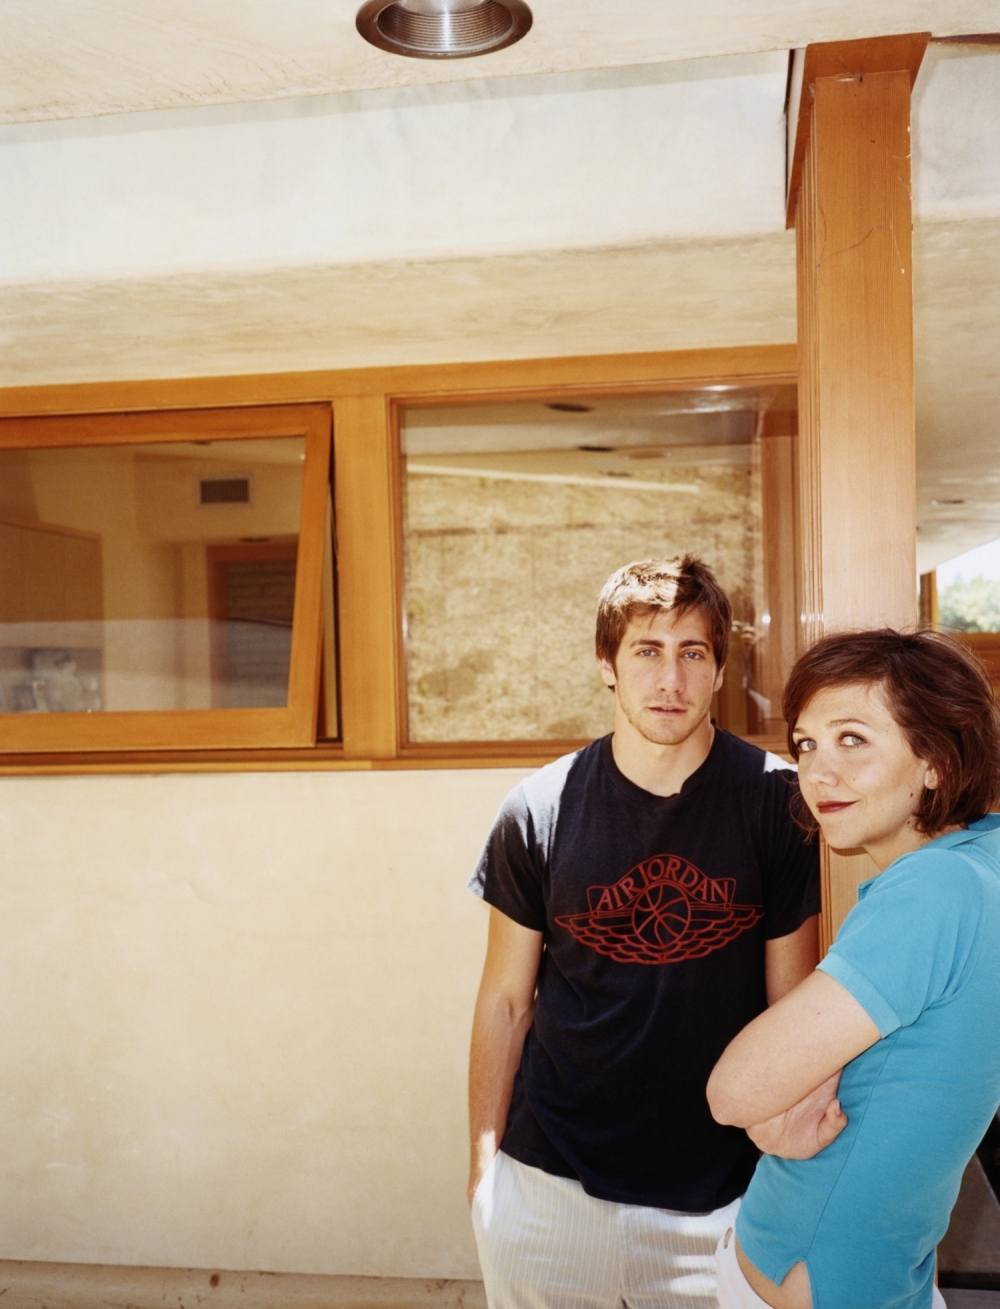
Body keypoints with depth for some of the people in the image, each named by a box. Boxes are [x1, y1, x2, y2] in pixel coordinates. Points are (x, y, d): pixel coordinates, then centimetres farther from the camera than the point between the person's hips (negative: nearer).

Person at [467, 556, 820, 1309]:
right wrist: (484, 1159, 2)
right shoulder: (540, 811, -7)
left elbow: (791, 1001, -4)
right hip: (550, 1182, 1)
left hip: (718, 1191, 0)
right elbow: (506, 1001, 1)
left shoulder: (776, 802, -9)